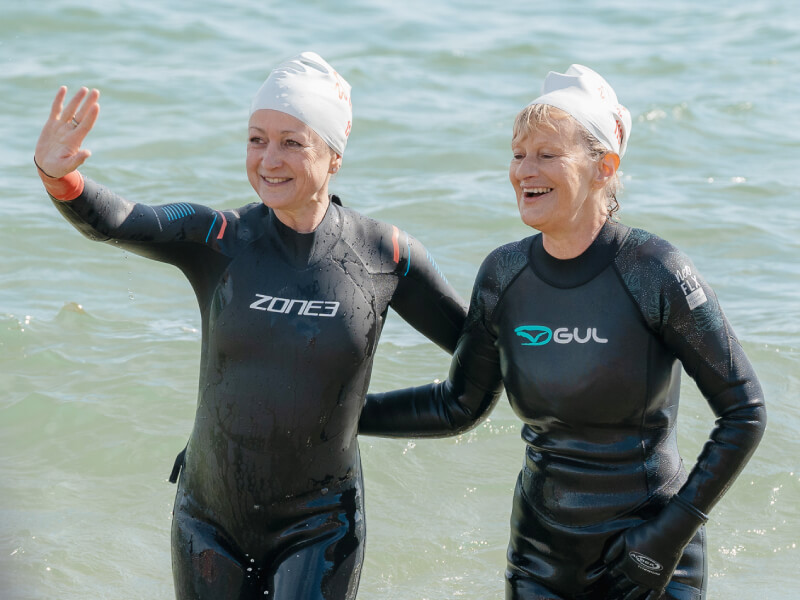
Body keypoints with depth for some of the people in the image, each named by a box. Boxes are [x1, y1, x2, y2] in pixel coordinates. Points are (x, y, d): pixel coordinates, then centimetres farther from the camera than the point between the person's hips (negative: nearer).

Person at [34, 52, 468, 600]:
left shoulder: (386, 256, -8)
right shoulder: (218, 240, -9)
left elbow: (475, 342, 4)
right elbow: (110, 221, -25)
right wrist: (57, 175, -45)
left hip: (319, 527, -1)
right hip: (210, 519, 2)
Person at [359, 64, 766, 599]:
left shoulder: (653, 271, -15)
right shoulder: (504, 274, -2)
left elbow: (745, 411, -11)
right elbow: (460, 406, 11)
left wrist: (675, 526, -14)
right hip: (541, 556, 4)